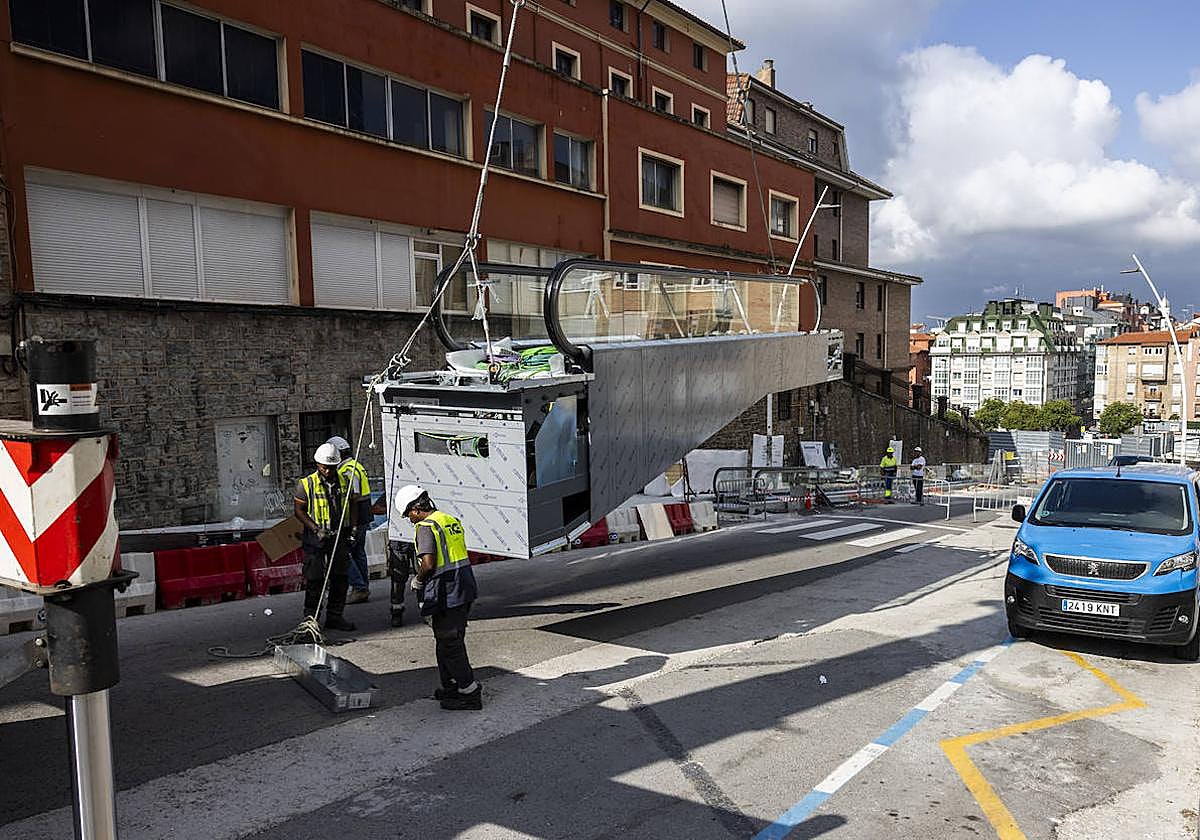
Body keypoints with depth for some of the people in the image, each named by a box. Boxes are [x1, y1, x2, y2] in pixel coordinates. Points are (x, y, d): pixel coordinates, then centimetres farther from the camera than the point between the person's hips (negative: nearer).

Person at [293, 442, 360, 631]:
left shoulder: (344, 481, 7)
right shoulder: (306, 484, -5)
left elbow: (353, 505, 16)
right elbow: (299, 511, -4)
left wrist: (353, 527, 5)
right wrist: (316, 529, -14)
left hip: (340, 537, 4)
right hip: (315, 538, -4)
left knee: (340, 579, 7)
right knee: (315, 580, -2)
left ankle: (335, 616, 17)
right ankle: (310, 618, 8)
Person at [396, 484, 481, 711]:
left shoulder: (426, 527, -14)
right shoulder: (452, 520, 13)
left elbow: (428, 564, -23)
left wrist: (417, 580, -3)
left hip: (446, 594, -9)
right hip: (465, 588, 9)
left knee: (449, 644, 1)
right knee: (453, 640, 19)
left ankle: (470, 693, 6)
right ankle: (452, 687, 29)